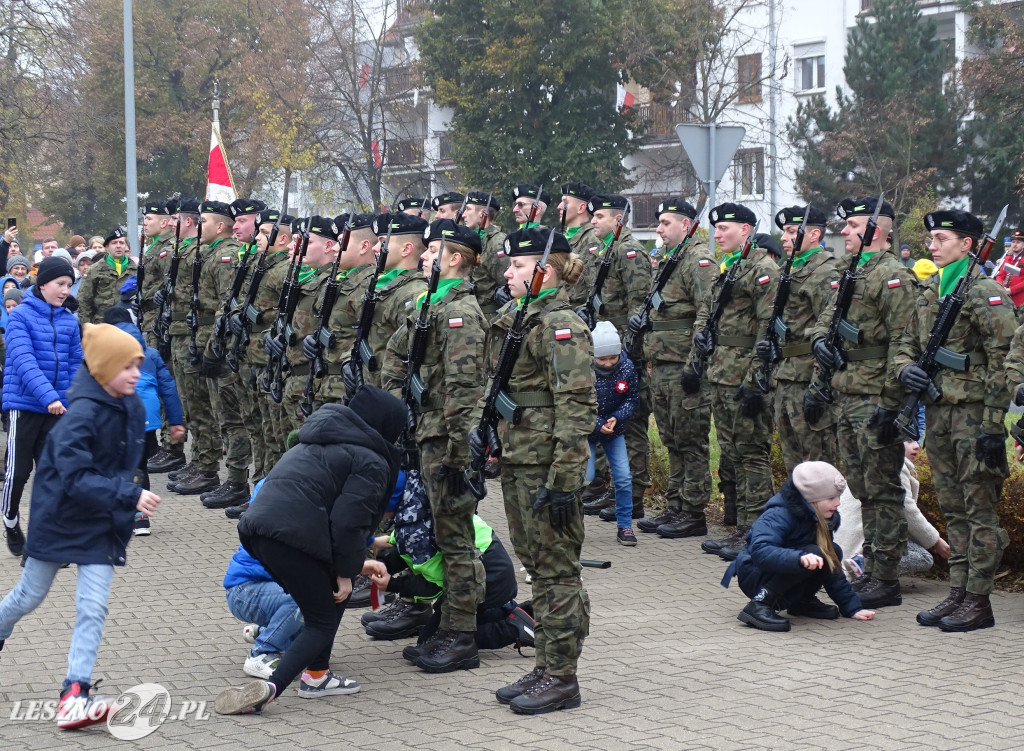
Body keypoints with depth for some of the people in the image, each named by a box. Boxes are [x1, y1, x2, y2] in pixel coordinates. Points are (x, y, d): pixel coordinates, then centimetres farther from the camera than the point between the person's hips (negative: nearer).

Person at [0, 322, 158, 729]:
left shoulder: (133, 408, -3)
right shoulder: (81, 414, -25)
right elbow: (76, 478, -31)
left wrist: (128, 497, 2)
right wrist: (130, 496, -37)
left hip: (103, 524, 5)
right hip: (59, 517, -5)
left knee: (93, 607, -6)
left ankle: (74, 696, -7)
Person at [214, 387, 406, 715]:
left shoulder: (320, 443, 29)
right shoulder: (372, 462, 1)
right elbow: (348, 521, -9)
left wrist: (354, 563, 36)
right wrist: (346, 572, 0)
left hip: (257, 526, 9)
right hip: (292, 537, -8)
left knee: (326, 598, 25)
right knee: (323, 621, 4)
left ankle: (316, 675, 29)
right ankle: (268, 688, -12)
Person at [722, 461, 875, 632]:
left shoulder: (822, 520, 2)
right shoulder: (778, 516, -24)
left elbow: (831, 565, 9)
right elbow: (759, 551, -41)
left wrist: (852, 607, 2)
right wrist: (800, 558, -55)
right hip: (755, 576, -8)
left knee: (834, 552, -9)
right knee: (814, 554, -30)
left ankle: (803, 601, 4)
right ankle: (760, 605, -28)